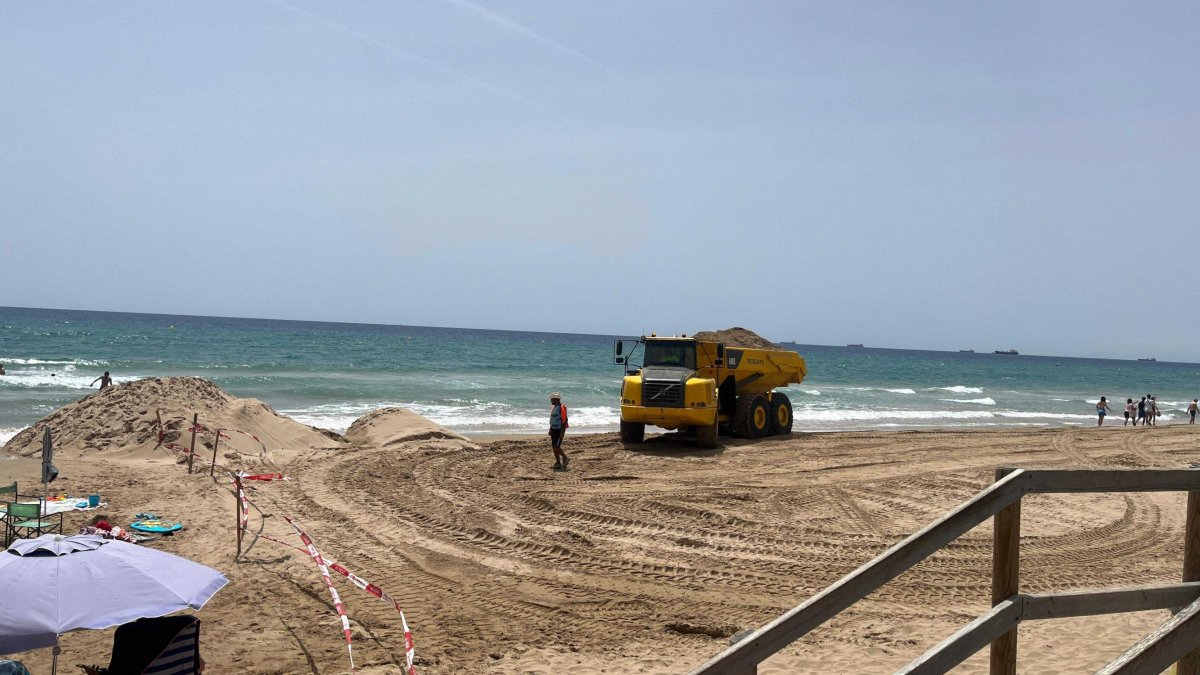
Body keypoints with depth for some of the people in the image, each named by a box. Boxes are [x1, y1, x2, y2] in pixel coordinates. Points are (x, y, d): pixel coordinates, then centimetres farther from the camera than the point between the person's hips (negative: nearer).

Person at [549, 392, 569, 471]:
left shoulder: (561, 407, -16)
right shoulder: (553, 407, 12)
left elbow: (565, 420, -19)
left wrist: (562, 431, -22)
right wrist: (550, 429, 20)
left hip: (559, 430, -9)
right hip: (554, 429, 9)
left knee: (556, 446, -12)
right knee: (553, 446, 8)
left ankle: (565, 458, 6)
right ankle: (558, 463, 14)